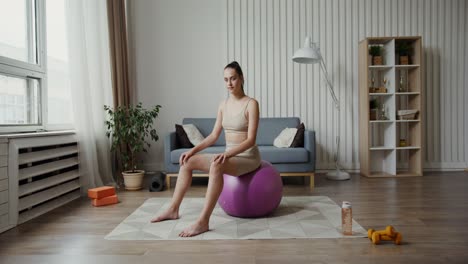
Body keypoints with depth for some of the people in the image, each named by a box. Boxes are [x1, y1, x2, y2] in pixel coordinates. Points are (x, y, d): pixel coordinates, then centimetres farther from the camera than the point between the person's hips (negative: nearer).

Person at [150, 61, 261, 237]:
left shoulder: (251, 104, -13)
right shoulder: (223, 105, 8)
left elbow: (251, 140, -19)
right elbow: (214, 136, 9)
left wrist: (227, 154, -32)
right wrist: (193, 150, -4)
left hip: (248, 157, -7)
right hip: (229, 155, 7)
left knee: (216, 166, -38)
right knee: (187, 162, -4)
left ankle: (203, 221, -35)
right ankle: (173, 209, 3)